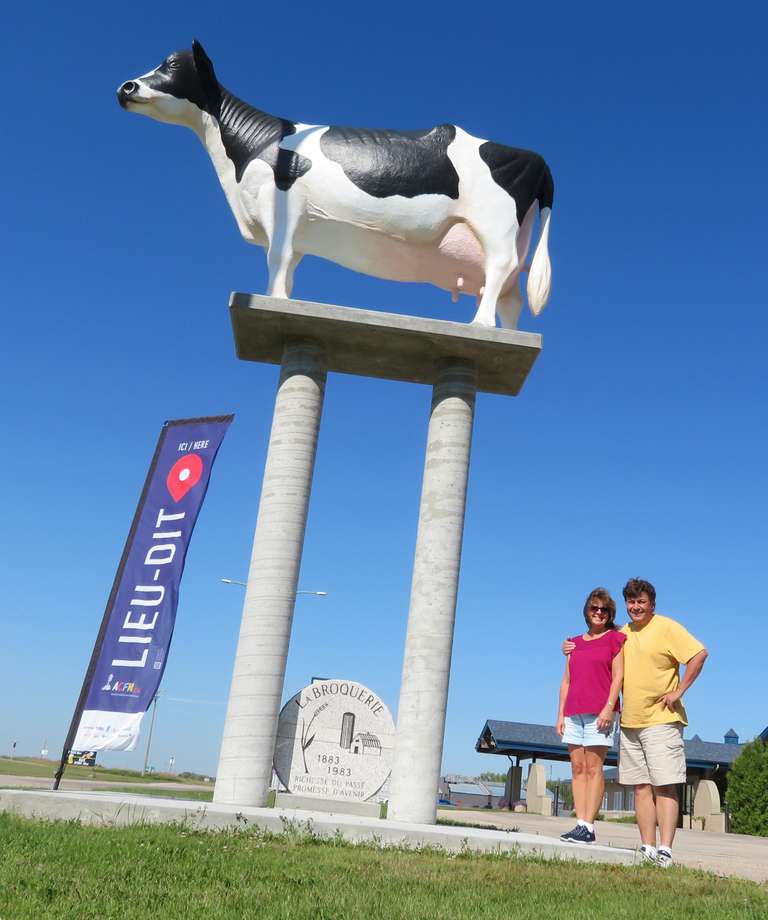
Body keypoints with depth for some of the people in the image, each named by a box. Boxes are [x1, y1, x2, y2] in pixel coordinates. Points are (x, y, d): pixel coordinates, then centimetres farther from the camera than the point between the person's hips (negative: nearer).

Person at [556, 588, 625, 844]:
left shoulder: (615, 639, 5)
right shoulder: (575, 643, 18)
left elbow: (617, 677, -3)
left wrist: (609, 708, -14)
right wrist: (561, 714, 11)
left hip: (600, 712, -5)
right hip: (573, 713, 5)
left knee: (593, 768, -8)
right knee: (577, 769, 3)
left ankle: (588, 827, -8)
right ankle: (580, 824, 3)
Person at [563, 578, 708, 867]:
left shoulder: (666, 627, -5)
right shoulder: (622, 634, 14)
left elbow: (699, 653, -13)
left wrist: (678, 691, -14)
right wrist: (576, 651, 12)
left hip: (661, 721, -6)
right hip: (629, 723, 6)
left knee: (664, 786, -6)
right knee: (641, 787, 7)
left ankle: (665, 850, -6)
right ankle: (647, 849, 10)